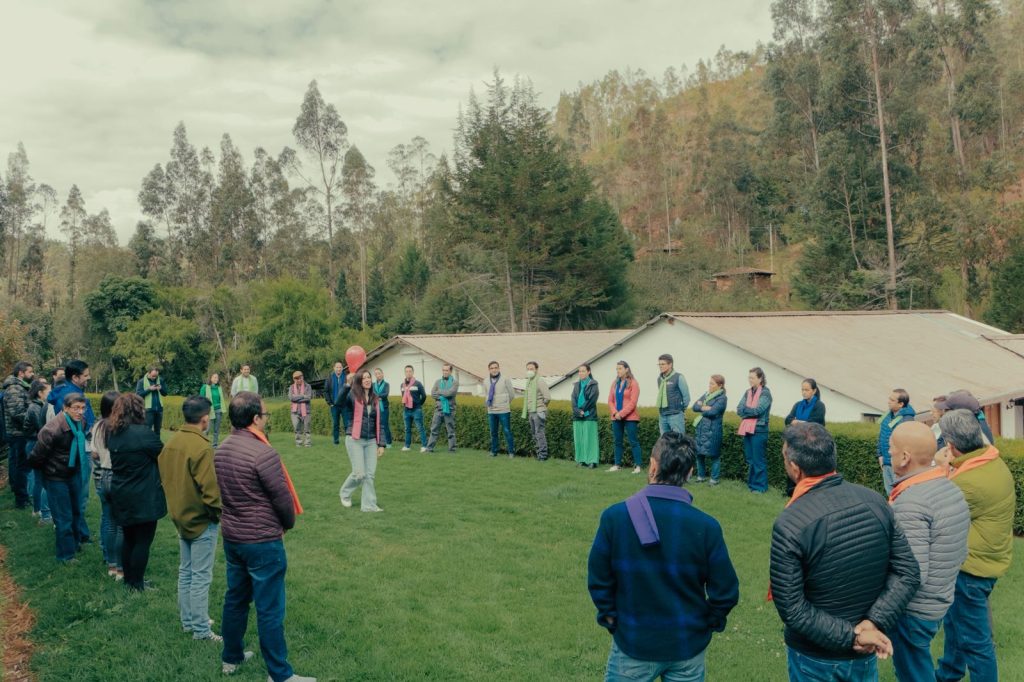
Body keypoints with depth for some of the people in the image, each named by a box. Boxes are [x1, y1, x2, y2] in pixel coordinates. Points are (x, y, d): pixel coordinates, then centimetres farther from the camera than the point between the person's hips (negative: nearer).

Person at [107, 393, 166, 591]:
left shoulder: (112, 433, 2)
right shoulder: (143, 433, -21)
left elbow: (116, 461, 12)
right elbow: (164, 455, -9)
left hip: (121, 496, 7)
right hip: (143, 498, -7)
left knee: (129, 538, 19)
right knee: (143, 541, 5)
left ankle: (128, 579, 29)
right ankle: (137, 584, 12)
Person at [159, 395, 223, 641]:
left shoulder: (172, 441, 1)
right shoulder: (201, 447, -24)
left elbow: (164, 476, 11)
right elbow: (209, 486, -24)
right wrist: (217, 511, -9)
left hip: (181, 516, 8)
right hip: (202, 520, -8)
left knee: (185, 571, 18)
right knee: (201, 576, 0)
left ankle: (188, 621, 29)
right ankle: (201, 630, 7)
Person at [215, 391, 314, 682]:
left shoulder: (221, 450, 1)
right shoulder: (264, 454, -23)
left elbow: (224, 493, 10)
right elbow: (282, 499, -16)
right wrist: (288, 524, 4)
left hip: (231, 537, 8)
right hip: (262, 542, -8)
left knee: (235, 599, 22)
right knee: (269, 611, 2)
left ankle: (231, 658, 36)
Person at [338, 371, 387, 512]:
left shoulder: (375, 400, 10)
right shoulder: (353, 396, -7)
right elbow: (340, 402, -29)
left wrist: (381, 444, 10)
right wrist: (348, 385, -39)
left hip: (371, 441, 5)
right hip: (355, 440, -5)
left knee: (370, 475, 3)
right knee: (359, 473, -6)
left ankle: (368, 505, 11)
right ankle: (345, 493, 22)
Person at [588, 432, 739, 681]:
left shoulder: (615, 517, -18)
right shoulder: (706, 526, -19)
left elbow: (599, 580, -8)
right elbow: (725, 591, -10)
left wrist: (610, 616, 8)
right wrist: (711, 621, 9)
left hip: (633, 642, 0)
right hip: (688, 645, 1)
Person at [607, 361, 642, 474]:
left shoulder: (633, 383, -5)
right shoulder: (615, 384, 13)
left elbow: (633, 402, -12)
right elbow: (610, 400, 9)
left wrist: (621, 414, -16)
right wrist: (615, 413, -8)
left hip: (629, 418, -6)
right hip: (616, 418, 6)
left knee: (633, 442, -5)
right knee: (617, 442, 8)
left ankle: (638, 465, -4)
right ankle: (617, 464, 14)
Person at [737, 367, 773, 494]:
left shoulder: (765, 393, -7)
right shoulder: (748, 392, 12)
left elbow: (758, 410, -17)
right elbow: (739, 409, 4)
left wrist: (744, 410, -5)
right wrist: (751, 411, -12)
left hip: (759, 430, -6)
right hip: (747, 429, 7)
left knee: (758, 460, -3)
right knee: (749, 459, 13)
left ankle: (760, 486, 4)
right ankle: (751, 483, 21)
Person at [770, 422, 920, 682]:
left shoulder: (789, 525, -24)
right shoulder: (875, 501, -9)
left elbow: (791, 608, -23)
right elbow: (908, 573, -6)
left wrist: (850, 637, -17)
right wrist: (875, 623, -13)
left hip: (815, 659, -4)